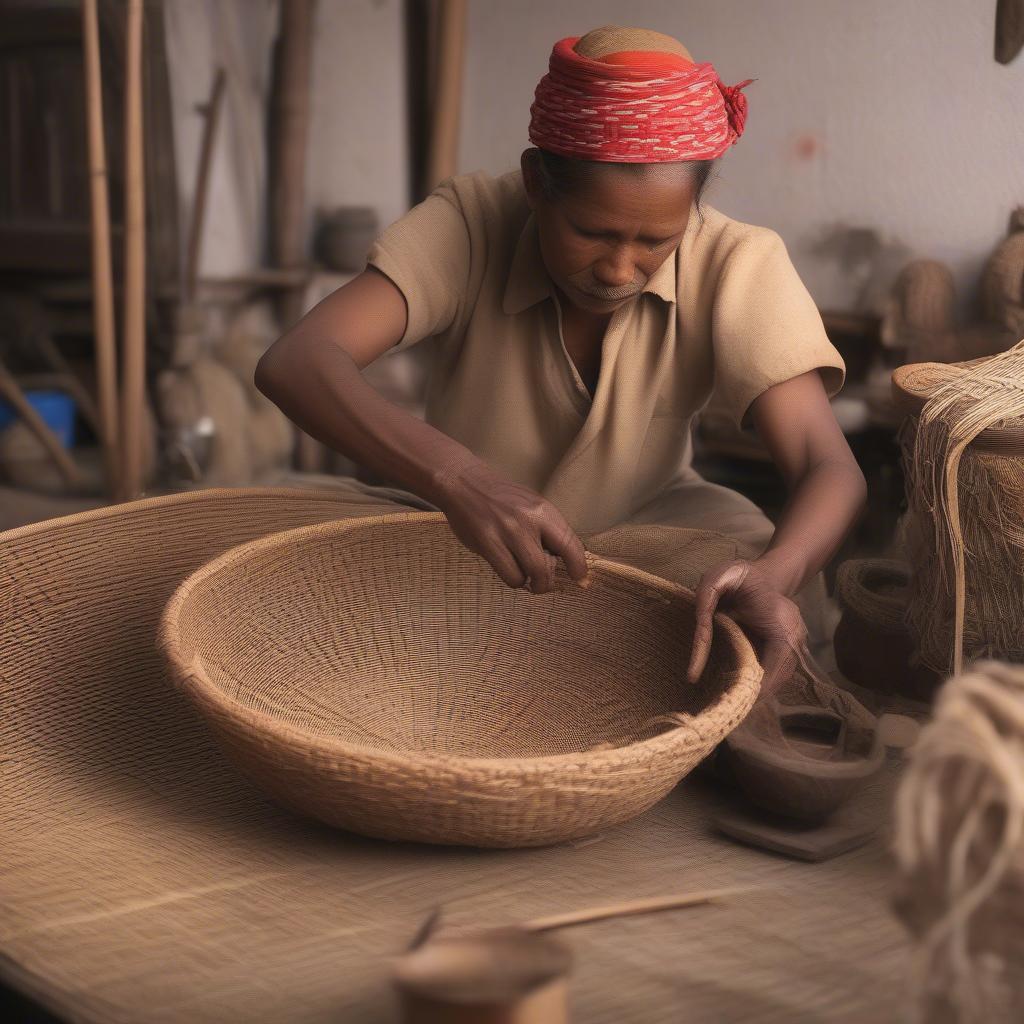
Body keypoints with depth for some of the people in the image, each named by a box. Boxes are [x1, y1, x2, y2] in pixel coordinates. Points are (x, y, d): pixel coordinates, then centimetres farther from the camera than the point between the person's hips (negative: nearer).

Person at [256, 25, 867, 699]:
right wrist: (455, 476, -56)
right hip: (459, 534, 0)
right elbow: (293, 364, -38)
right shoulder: (469, 225, -25)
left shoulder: (737, 265, -22)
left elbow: (832, 471, -29)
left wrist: (772, 576, -54)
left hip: (646, 529, 1)